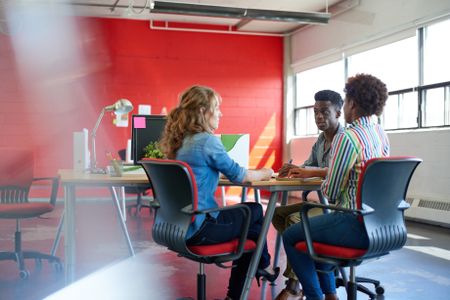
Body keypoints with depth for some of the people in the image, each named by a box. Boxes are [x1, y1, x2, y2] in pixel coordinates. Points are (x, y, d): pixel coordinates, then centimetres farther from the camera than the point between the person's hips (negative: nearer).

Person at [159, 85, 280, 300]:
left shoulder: (179, 140, 9)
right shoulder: (207, 141, -16)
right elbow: (238, 176, -7)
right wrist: (263, 173, 13)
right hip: (198, 228, -8)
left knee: (248, 217, 21)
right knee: (254, 212, 12)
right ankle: (263, 267, 37)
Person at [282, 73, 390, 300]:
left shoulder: (347, 137, -19)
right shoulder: (381, 134, 8)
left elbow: (330, 192, -15)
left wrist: (323, 185, 7)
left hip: (356, 226, -9)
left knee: (290, 236, 8)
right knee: (315, 227, 30)